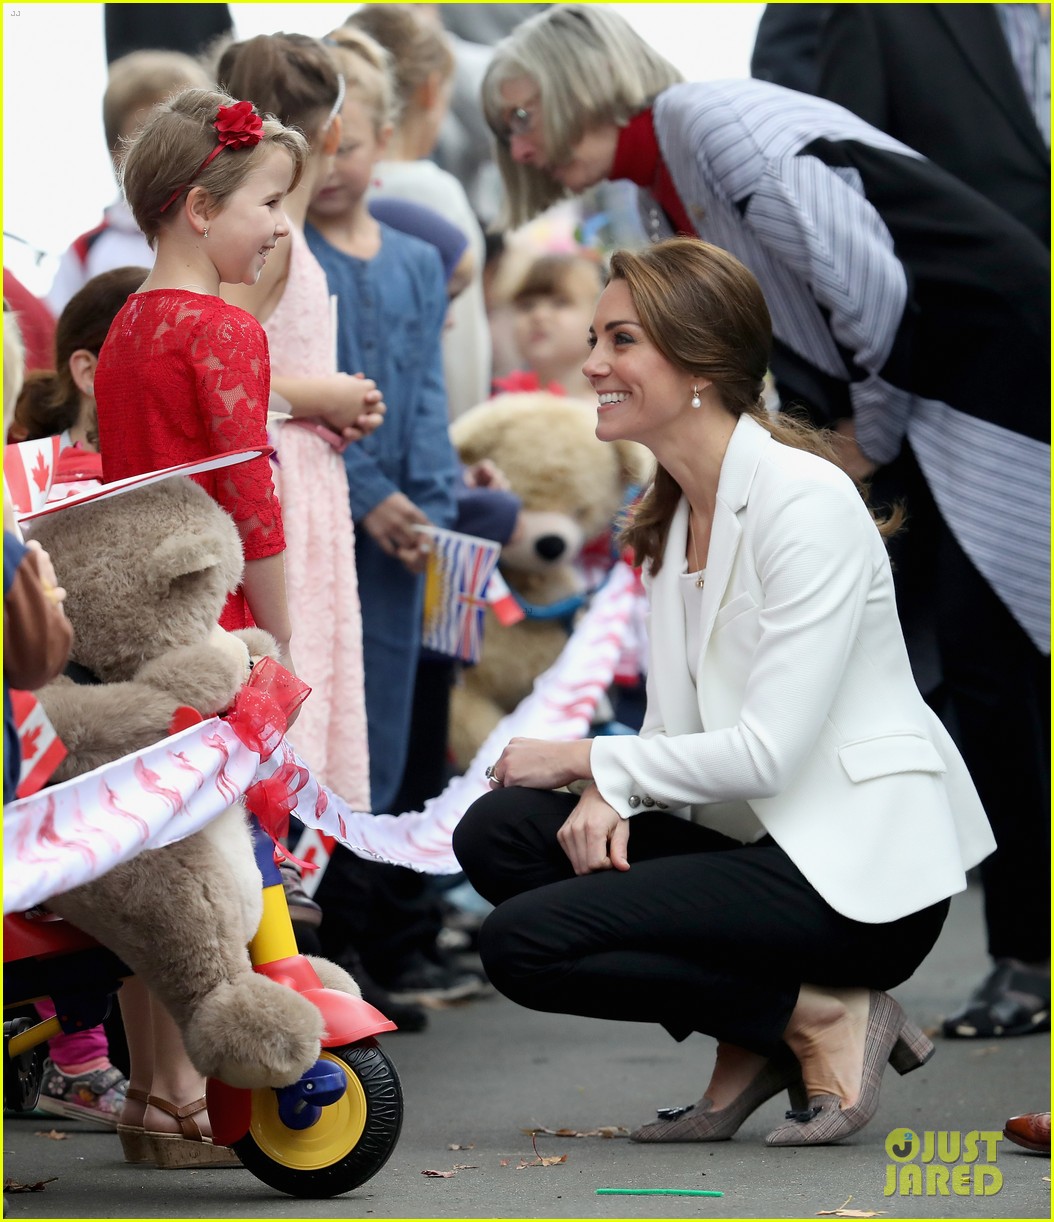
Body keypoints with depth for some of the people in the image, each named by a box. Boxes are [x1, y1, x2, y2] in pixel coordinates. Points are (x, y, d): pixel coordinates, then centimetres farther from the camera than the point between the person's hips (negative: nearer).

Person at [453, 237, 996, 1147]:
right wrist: (606, 796, -11)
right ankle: (753, 1041, 3)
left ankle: (823, 1018, -4)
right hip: (759, 835, 9)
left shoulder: (806, 501, -17)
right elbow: (677, 726, 11)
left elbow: (766, 753, -22)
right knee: (499, 832, -5)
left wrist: (590, 761, -11)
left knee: (523, 942, -16)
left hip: (861, 869, -9)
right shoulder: (674, 514, 11)